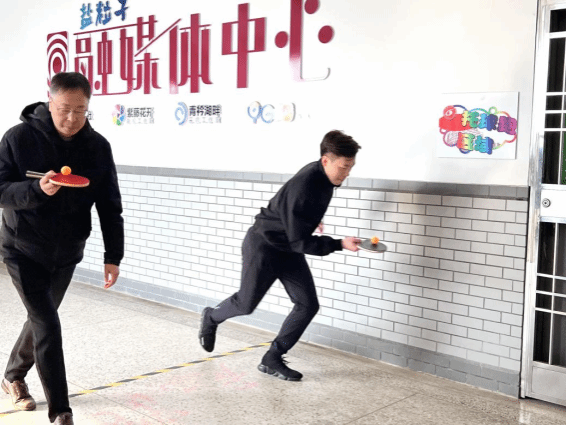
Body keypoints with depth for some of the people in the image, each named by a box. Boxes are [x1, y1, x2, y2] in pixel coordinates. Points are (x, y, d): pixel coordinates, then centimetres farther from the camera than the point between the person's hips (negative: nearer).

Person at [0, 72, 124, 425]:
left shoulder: (97, 146, -7)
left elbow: (110, 205, -3)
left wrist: (113, 256, -6)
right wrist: (36, 189, -33)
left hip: (67, 252, 4)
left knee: (41, 318, 19)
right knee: (48, 326, -10)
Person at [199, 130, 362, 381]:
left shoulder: (324, 175, -8)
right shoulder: (303, 188, -34)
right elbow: (300, 242, -32)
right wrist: (339, 244, -36)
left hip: (289, 250, 8)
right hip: (263, 246, -8)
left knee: (308, 305, -2)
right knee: (246, 304, 8)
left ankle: (272, 360, 8)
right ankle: (211, 318, 41)